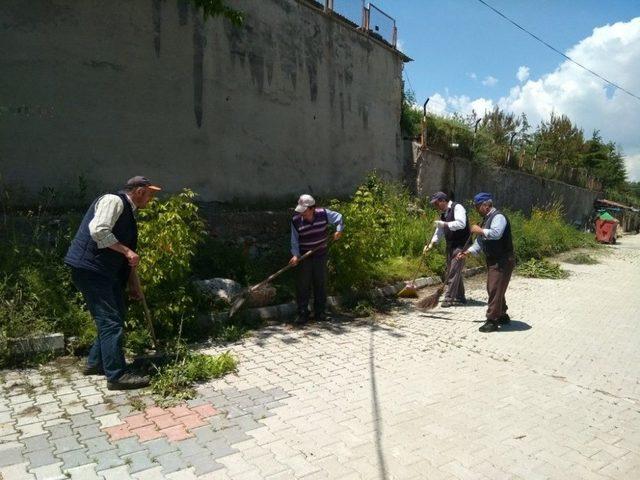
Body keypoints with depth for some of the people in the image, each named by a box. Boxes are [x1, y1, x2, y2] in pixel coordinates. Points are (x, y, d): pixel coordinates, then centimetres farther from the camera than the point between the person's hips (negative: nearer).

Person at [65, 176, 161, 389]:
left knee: (114, 318, 16)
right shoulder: (114, 200, -10)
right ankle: (116, 375, 0)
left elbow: (128, 256, 21)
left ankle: (96, 362, 31)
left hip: (106, 272, 10)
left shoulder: (128, 212, 18)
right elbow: (98, 230, -26)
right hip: (90, 268, -10)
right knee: (111, 322, -7)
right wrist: (126, 250, -19)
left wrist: (134, 284, 21)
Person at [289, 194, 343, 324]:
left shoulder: (323, 213, -12)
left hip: (321, 255, 1)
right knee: (303, 285, -1)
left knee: (321, 284, 8)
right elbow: (294, 241, -6)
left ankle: (320, 312, 21)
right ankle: (303, 313, 9)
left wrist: (339, 230, -11)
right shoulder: (296, 220, -12)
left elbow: (338, 217, 4)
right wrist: (295, 255, -18)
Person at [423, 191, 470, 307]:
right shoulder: (443, 213, 15)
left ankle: (449, 298, -6)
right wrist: (431, 244, 7)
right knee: (455, 272, 12)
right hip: (450, 245, 9)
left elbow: (461, 223, -27)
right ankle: (460, 298, 23)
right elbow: (440, 230, 17)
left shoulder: (457, 208, -11)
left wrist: (445, 224, -24)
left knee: (454, 271, -10)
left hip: (461, 245, -9)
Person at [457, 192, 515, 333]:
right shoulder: (486, 219, 17)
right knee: (493, 289, 16)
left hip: (503, 261, -10)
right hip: (493, 261, 10)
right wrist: (468, 252, 10)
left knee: (495, 290, -9)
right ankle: (502, 316, 30)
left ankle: (492, 321, -5)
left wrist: (480, 230, -19)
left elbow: (496, 233, -33)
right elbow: (480, 242, 20)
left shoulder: (498, 216, -14)